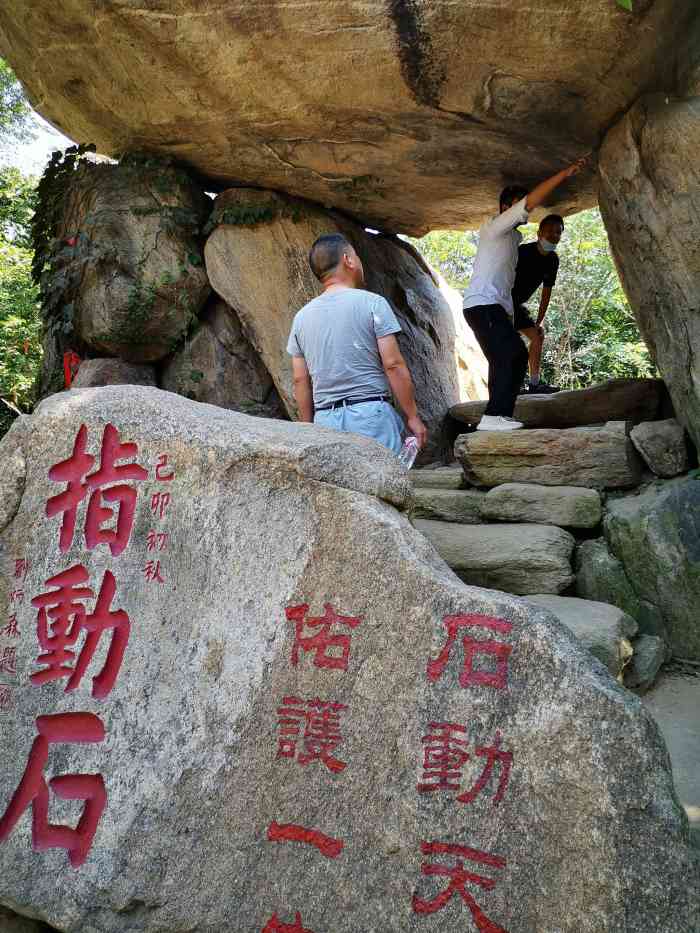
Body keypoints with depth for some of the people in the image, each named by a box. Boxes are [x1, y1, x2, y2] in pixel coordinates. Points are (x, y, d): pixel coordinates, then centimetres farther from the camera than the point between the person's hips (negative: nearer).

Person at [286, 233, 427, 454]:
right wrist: (412, 417, -2)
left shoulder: (301, 317, 10)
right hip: (370, 412, -5)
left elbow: (300, 380, 11)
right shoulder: (372, 303, -3)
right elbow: (393, 365, -8)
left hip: (325, 419, 5)